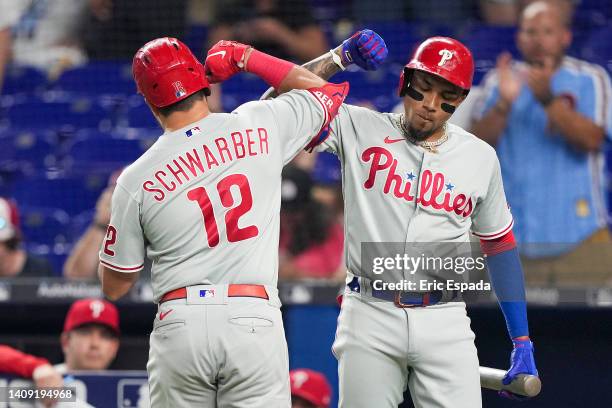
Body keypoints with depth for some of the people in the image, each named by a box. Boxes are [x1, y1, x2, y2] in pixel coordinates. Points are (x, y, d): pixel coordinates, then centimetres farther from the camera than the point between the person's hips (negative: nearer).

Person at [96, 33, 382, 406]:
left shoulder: (136, 180, 2)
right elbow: (326, 91, 22)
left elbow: (114, 286, 11)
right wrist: (245, 57, 25)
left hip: (181, 323, 0)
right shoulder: (259, 127, 2)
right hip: (253, 319, 0)